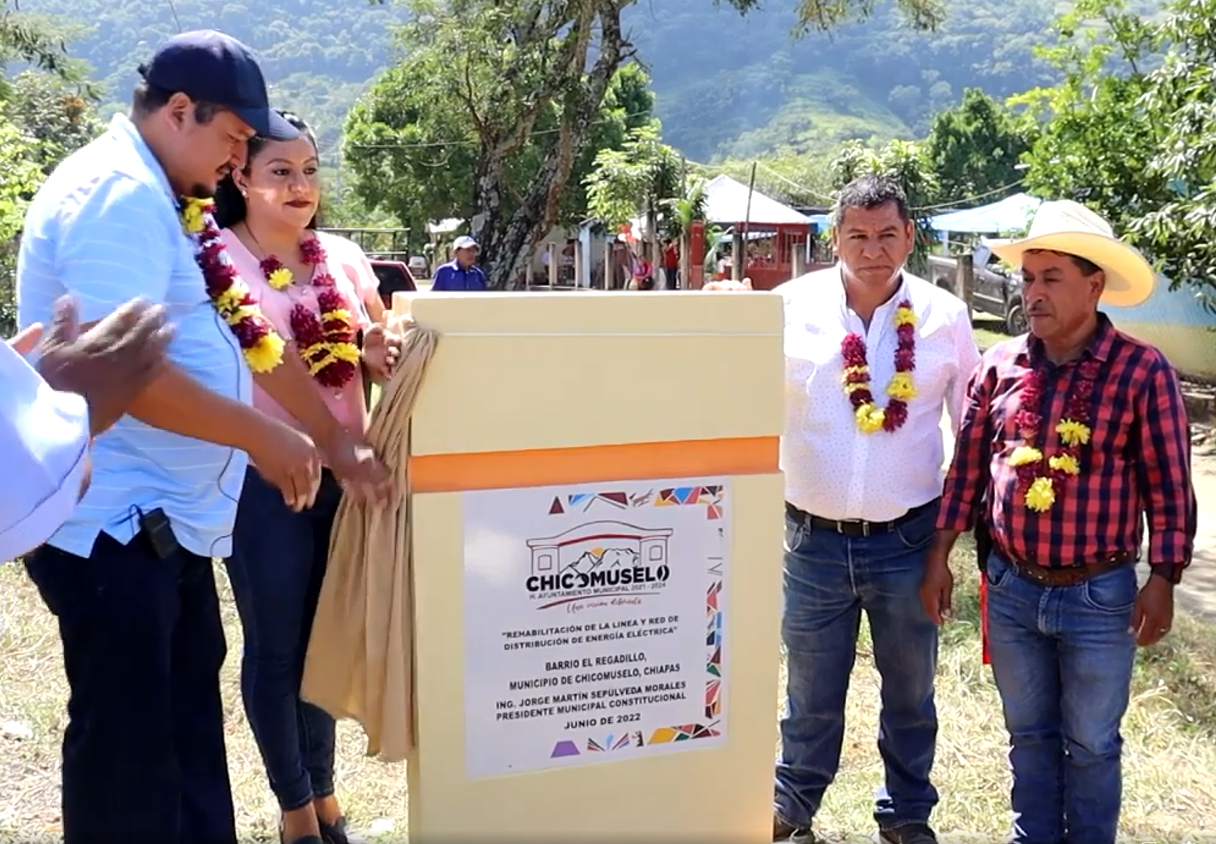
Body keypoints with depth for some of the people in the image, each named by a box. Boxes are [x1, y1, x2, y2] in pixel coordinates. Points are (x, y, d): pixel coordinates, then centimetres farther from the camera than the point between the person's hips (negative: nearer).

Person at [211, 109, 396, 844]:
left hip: (345, 472, 5)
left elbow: (377, 344, 15)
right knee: (276, 648, 7)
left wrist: (380, 352, -7)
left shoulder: (343, 256, 8)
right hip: (262, 479, -4)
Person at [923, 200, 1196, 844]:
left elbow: (1167, 483, -7)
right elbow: (967, 467, 4)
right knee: (1029, 735, 19)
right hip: (1011, 587, 3)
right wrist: (940, 556, 3)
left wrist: (1162, 580, -8)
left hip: (1099, 595, -3)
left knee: (1092, 744, 14)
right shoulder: (999, 365, -1)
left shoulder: (1142, 371, -10)